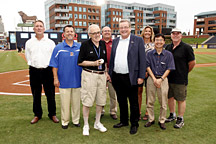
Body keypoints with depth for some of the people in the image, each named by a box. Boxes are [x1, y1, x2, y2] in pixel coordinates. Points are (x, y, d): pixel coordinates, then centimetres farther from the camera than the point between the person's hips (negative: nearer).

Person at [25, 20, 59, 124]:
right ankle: (37, 115, 26)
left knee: (50, 94, 3)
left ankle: (52, 114, 19)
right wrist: (34, 65, 7)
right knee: (36, 95, 10)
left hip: (47, 71, -1)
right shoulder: (29, 42, 8)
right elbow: (28, 57, 14)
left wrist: (47, 66, 2)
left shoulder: (50, 42, 3)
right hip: (34, 71, 2)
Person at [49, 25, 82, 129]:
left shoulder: (80, 47, 6)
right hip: (64, 81, -2)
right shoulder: (58, 48, 2)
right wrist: (55, 78, -4)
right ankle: (65, 121, 22)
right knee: (65, 102, 5)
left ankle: (76, 120, 25)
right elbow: (54, 65, 1)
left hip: (77, 80, 2)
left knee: (76, 102, 10)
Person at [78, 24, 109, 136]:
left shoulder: (103, 44, 12)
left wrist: (106, 72, 12)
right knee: (87, 101, 0)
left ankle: (97, 123, 28)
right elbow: (80, 62, -5)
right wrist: (94, 63, -13)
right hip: (89, 75, -5)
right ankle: (86, 125, 17)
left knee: (101, 100, 10)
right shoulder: (85, 45, -3)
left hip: (101, 75, 5)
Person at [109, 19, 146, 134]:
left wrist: (141, 76, -10)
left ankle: (134, 124, 24)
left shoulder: (138, 40, -2)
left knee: (133, 102, 7)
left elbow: (142, 59, -5)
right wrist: (110, 74, 10)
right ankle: (123, 121, 34)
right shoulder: (115, 41, 12)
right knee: (121, 101, 17)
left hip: (130, 77, -4)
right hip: (117, 77, 5)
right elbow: (112, 58, 14)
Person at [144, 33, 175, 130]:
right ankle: (151, 119, 22)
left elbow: (169, 69, -2)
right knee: (150, 102, 7)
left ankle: (162, 121, 21)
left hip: (163, 79, -1)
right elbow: (148, 67, 1)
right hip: (151, 79, 1)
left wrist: (160, 79, -12)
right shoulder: (149, 54, 4)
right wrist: (154, 79, -9)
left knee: (163, 103, 4)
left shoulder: (168, 54, 0)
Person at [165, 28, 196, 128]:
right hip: (168, 78, 6)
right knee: (170, 97, 16)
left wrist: (184, 72, 5)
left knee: (181, 100, 5)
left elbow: (192, 62, -4)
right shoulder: (168, 47, 8)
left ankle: (180, 119, 19)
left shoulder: (186, 47, -9)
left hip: (180, 79, -5)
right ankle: (172, 115, 35)